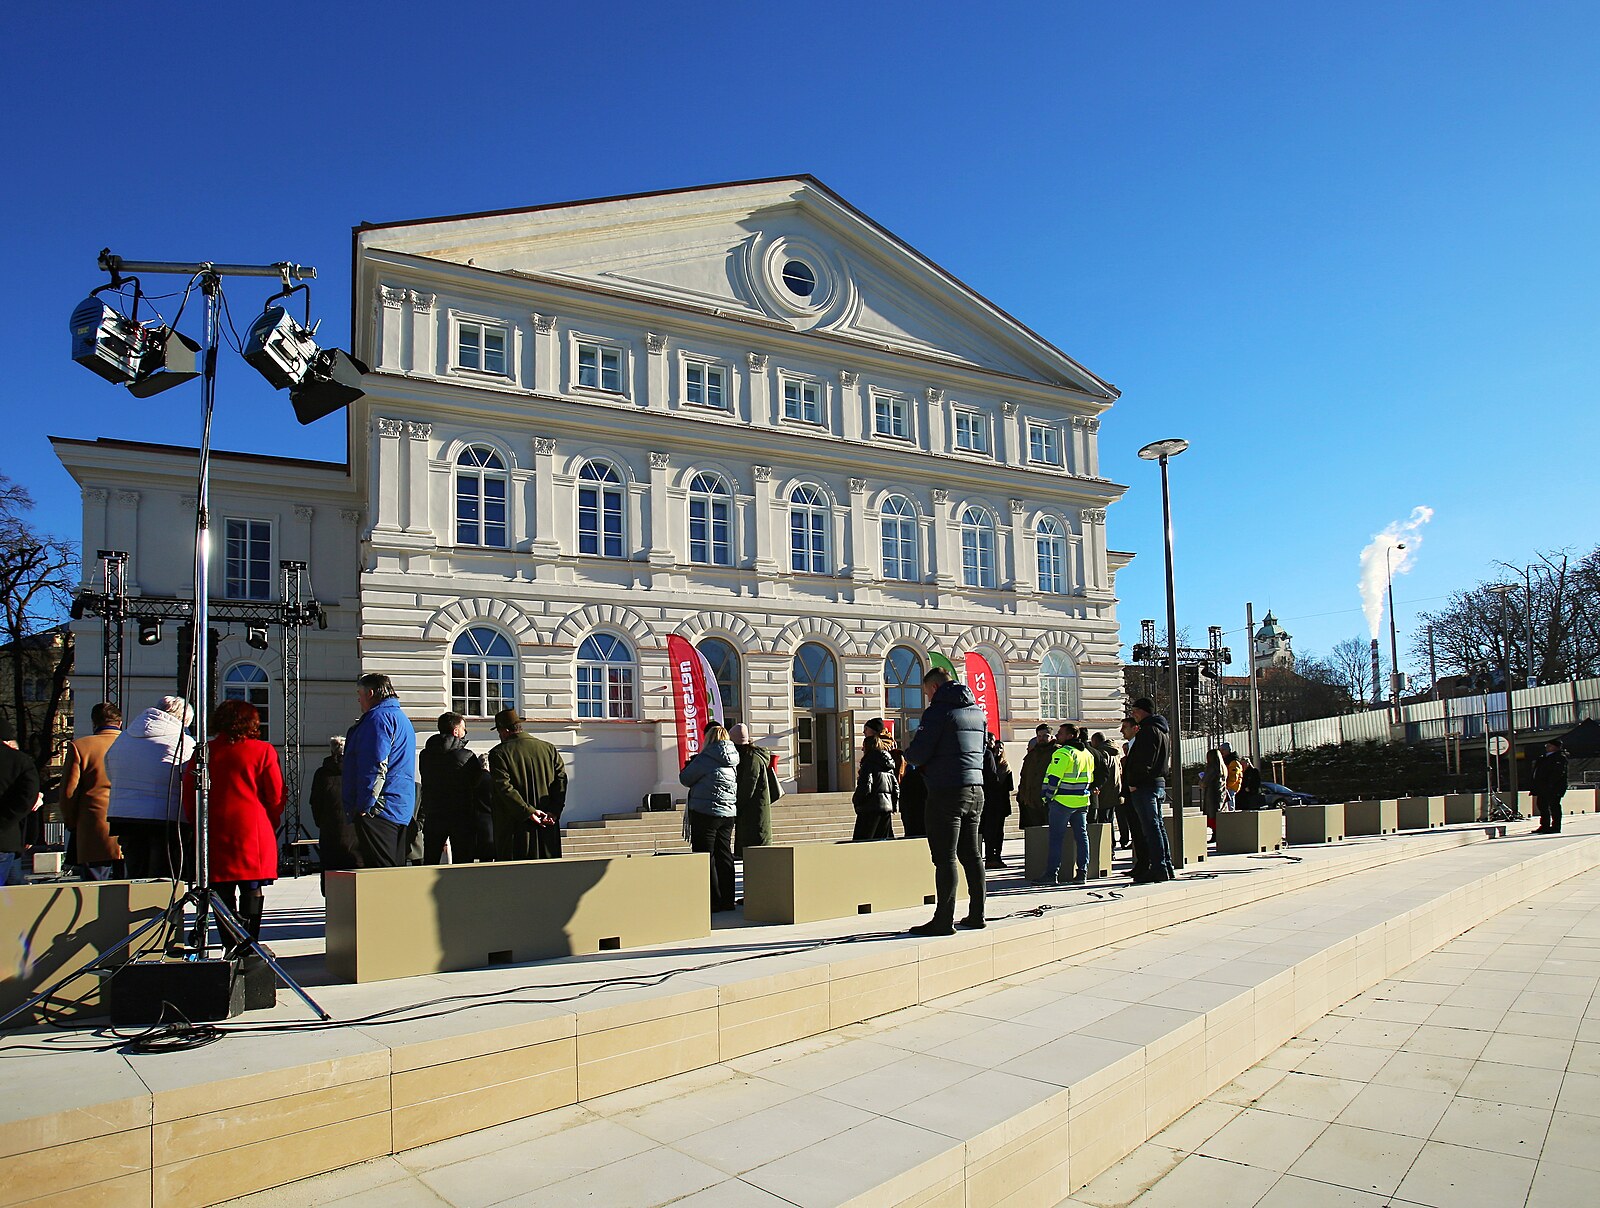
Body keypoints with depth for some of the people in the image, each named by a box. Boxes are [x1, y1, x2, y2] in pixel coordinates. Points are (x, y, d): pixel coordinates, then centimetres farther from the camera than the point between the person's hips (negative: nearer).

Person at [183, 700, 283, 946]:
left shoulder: (204, 752, 4)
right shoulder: (263, 751, -3)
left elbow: (189, 796, 7)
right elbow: (276, 797, -1)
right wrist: (270, 826, 13)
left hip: (215, 833, 2)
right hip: (254, 832, -2)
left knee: (223, 891, 8)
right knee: (252, 889, 3)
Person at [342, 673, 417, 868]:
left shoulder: (379, 717, -11)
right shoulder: (401, 718, 22)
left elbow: (376, 767, -19)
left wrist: (365, 806, -18)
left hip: (380, 810, -10)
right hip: (401, 812, 10)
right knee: (395, 871, 12)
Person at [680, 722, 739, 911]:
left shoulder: (705, 759, -13)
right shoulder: (733, 761, 6)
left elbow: (685, 779, -6)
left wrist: (690, 764, 16)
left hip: (706, 813, -7)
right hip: (728, 814, 7)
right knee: (724, 856, 13)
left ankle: (713, 902, 0)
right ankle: (727, 900, 17)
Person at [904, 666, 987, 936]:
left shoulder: (938, 710, -9)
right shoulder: (977, 711, 15)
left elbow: (919, 753, -15)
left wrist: (908, 754, 9)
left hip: (946, 791, -8)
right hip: (975, 789, 8)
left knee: (945, 857, -5)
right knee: (971, 854, 14)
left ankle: (944, 921, -4)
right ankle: (976, 914, 19)